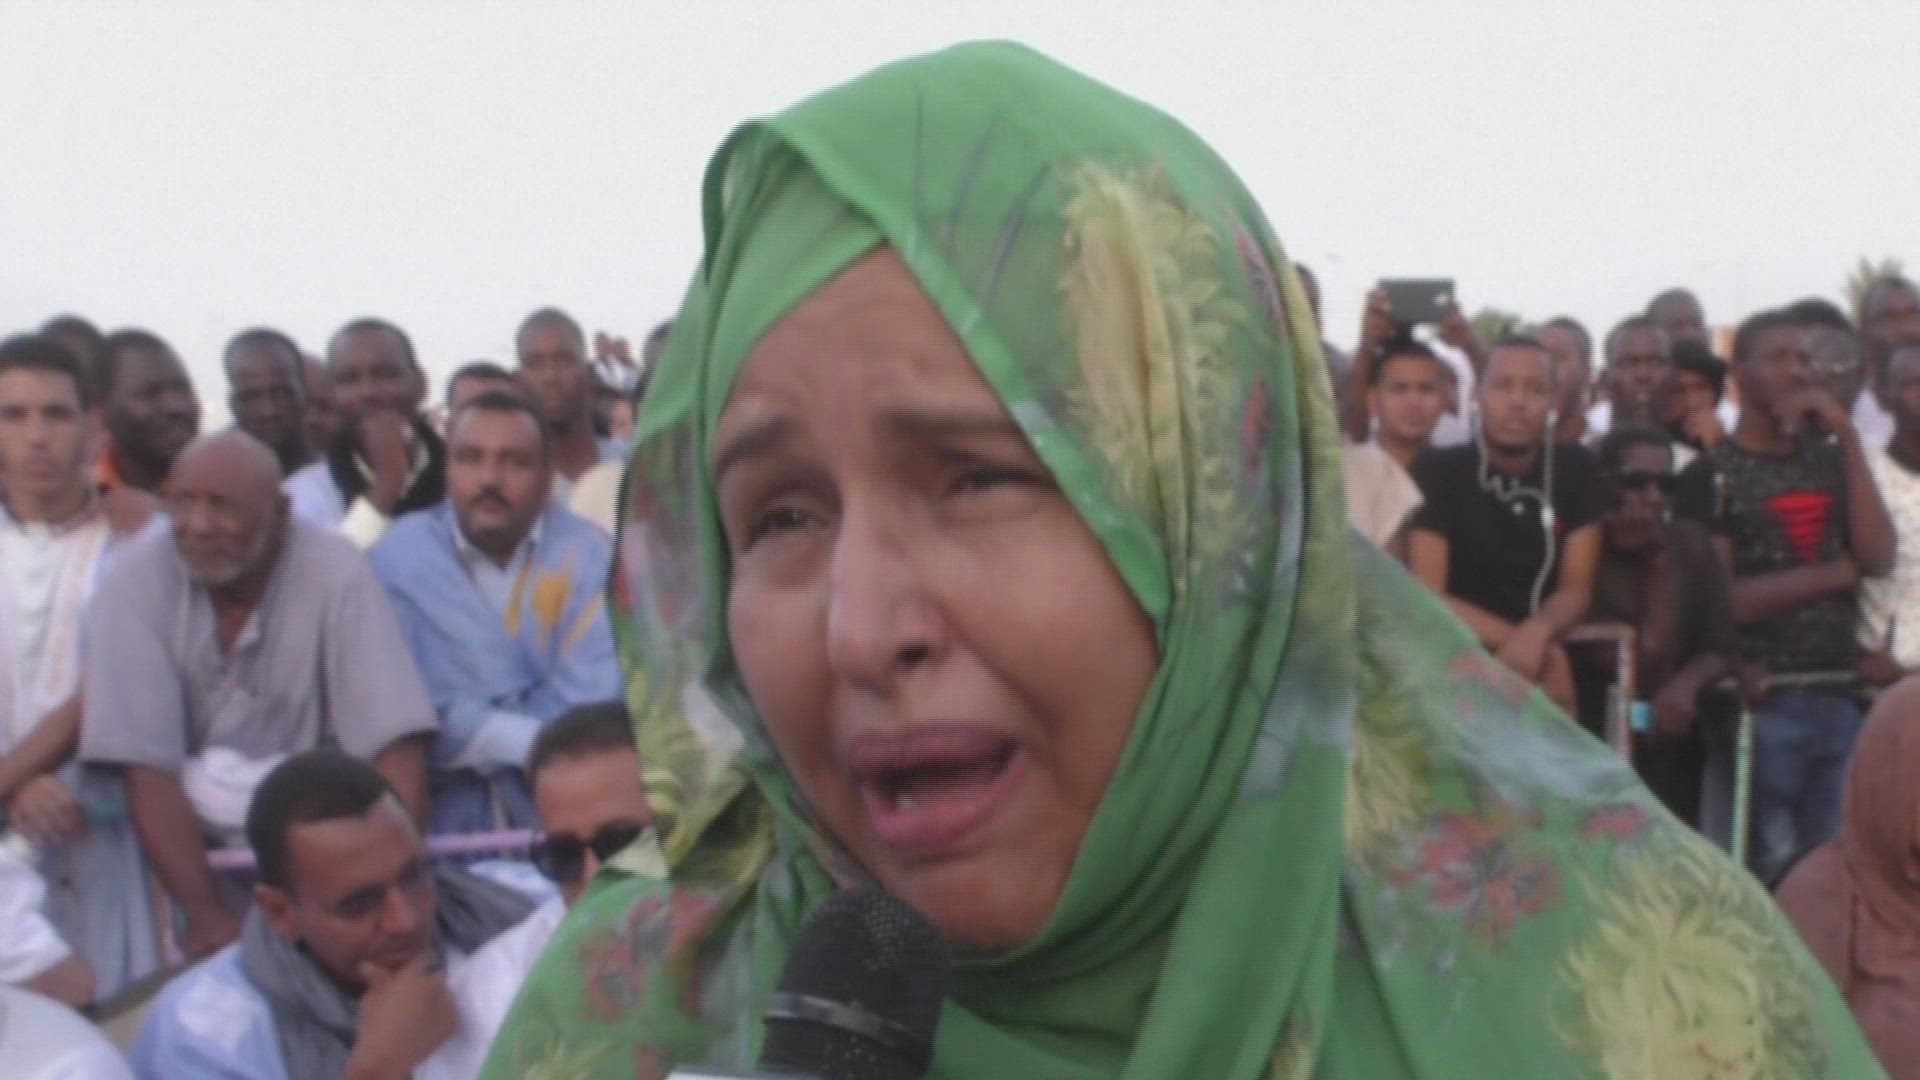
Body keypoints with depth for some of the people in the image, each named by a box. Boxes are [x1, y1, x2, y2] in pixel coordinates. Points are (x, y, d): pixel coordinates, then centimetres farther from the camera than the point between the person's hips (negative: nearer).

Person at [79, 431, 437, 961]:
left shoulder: (336, 574, -17)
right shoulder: (136, 581, -14)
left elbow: (396, 748, -19)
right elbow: (146, 767, -14)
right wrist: (206, 913, -23)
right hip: (190, 844, 1)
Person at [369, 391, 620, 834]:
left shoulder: (586, 553, 0)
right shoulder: (395, 558, 0)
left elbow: (589, 700, -10)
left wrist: (471, 733, -11)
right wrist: (533, 742, -14)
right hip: (442, 819, 0)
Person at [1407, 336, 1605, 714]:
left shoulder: (1576, 470, 4)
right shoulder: (1438, 471, -5)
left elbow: (1576, 588, 3)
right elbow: (1427, 597, -10)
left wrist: (1537, 634, -19)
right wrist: (1522, 642, -18)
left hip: (1550, 664, 3)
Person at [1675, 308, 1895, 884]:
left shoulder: (1829, 460, 14)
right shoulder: (1712, 476, -3)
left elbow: (1878, 555, -1)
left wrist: (1849, 438, -3)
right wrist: (1837, 573, -4)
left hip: (1841, 696, 5)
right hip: (1759, 702, -5)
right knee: (1771, 872, -3)